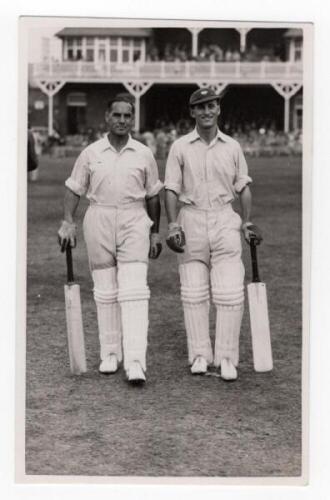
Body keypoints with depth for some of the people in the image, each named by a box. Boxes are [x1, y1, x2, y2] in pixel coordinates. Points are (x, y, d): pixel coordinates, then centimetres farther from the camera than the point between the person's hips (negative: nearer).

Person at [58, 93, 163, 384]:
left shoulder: (144, 154, 6)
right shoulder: (91, 153, 6)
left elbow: (153, 196, 12)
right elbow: (74, 189, 8)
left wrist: (155, 232, 10)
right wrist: (68, 222, -4)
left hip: (134, 222, -1)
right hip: (99, 221, 1)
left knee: (134, 291, -11)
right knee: (105, 291, 6)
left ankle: (136, 361, -16)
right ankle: (110, 353, 18)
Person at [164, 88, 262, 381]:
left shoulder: (232, 147, 8)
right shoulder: (180, 147, 3)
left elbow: (244, 187, 11)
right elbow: (171, 189, -1)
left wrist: (247, 222, 1)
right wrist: (173, 226, -10)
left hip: (225, 220, 1)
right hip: (192, 221, 0)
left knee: (230, 293, -6)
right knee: (194, 293, 4)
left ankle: (227, 357, 1)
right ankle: (199, 354, 14)